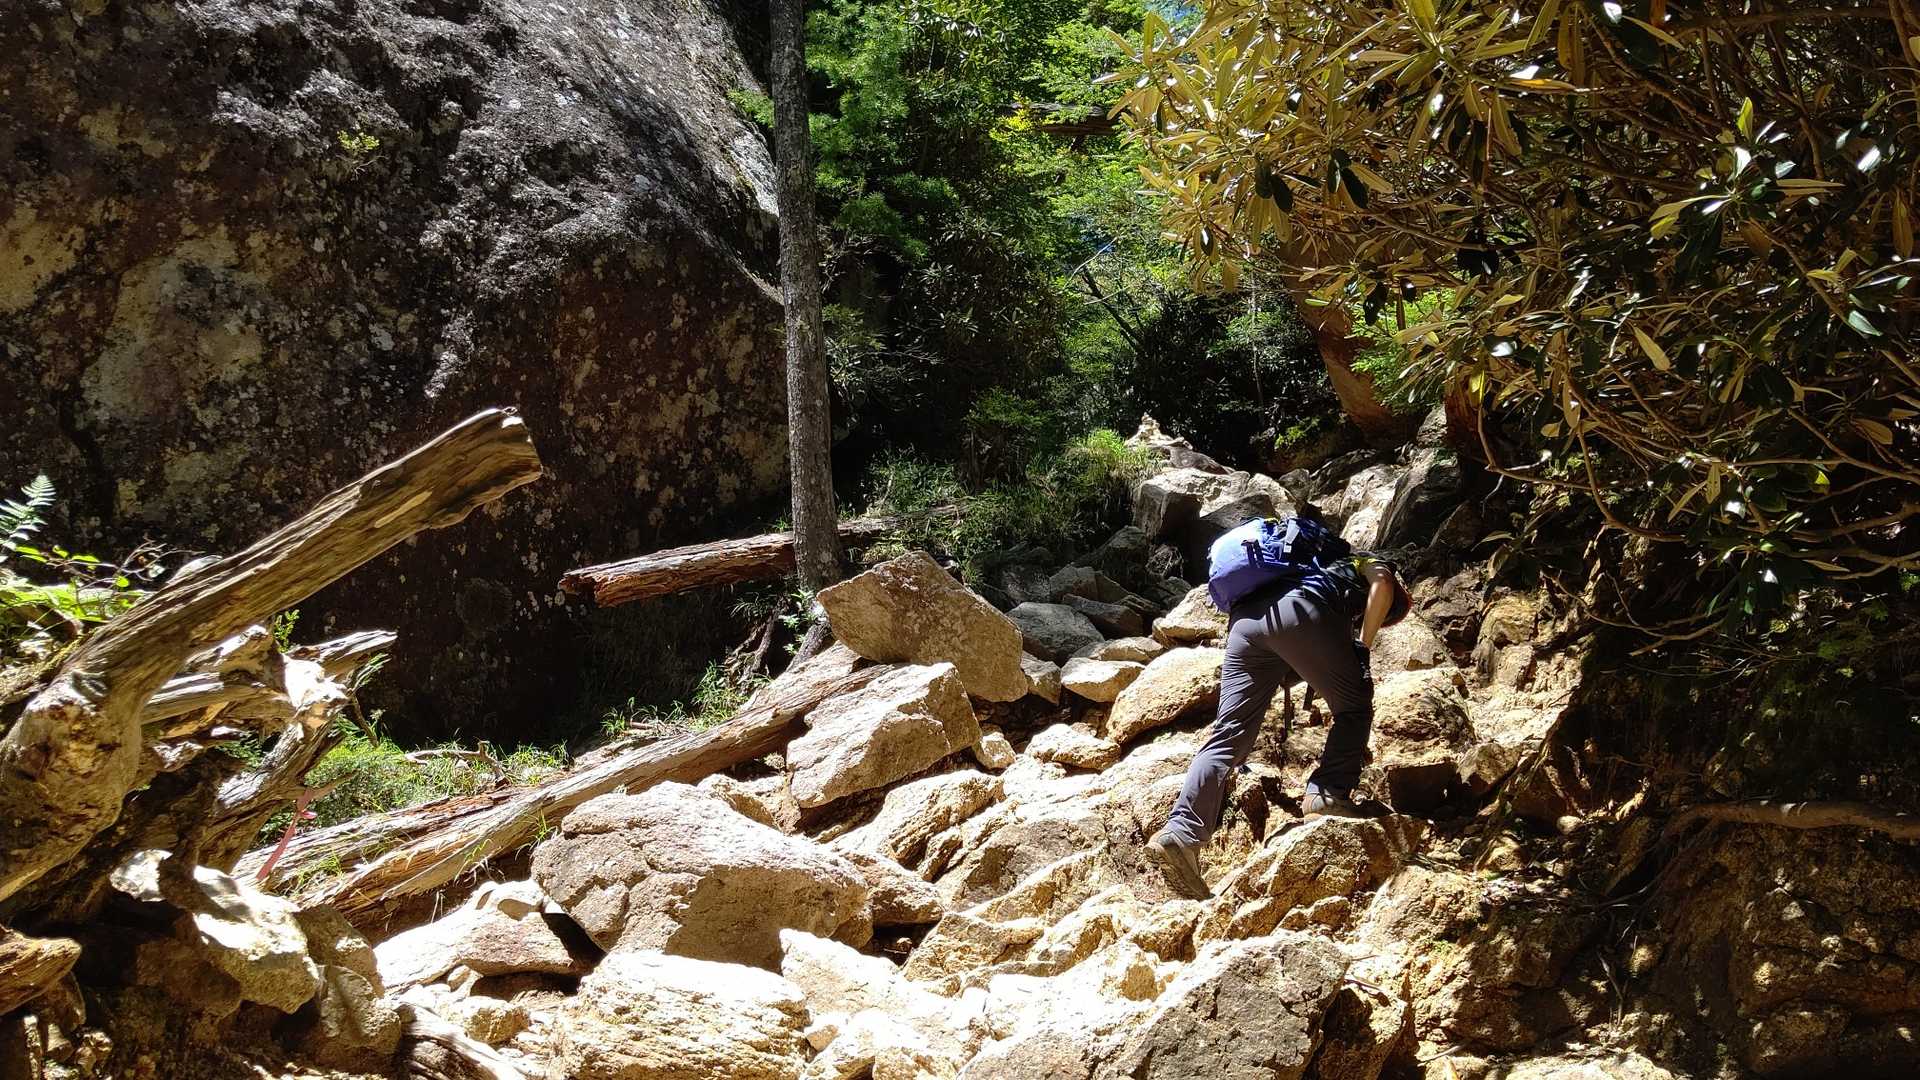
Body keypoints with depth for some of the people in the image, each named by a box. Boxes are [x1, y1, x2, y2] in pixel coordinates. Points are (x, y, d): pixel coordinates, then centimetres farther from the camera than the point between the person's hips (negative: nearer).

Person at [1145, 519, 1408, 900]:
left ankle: (1181, 832, -13)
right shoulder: (1371, 561, 32)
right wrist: (1363, 649, 8)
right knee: (1354, 707, 12)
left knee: (1228, 735, 0)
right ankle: (1329, 795, -5)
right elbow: (1381, 585, 4)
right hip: (1300, 610, -6)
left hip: (1244, 618, 6)